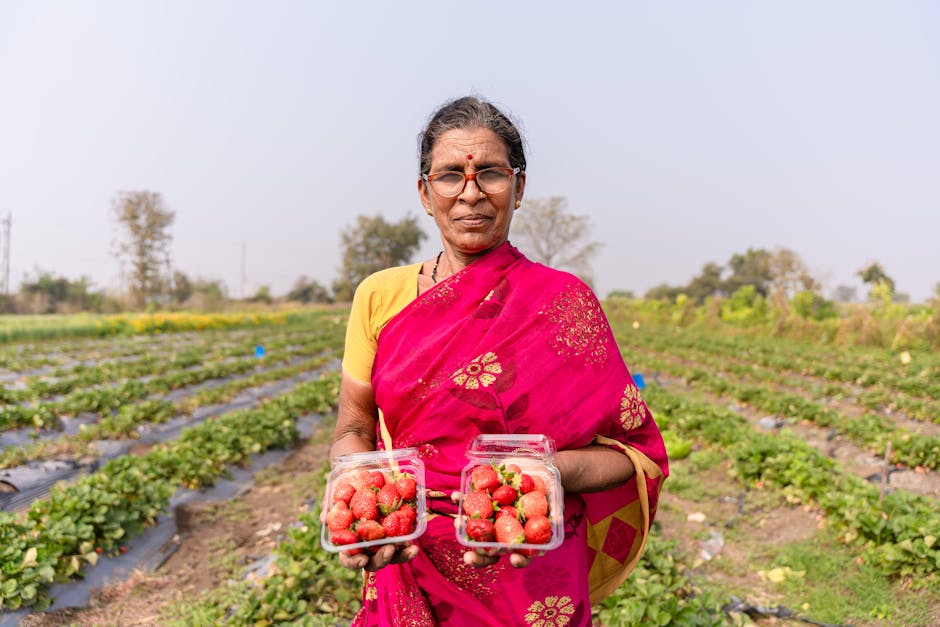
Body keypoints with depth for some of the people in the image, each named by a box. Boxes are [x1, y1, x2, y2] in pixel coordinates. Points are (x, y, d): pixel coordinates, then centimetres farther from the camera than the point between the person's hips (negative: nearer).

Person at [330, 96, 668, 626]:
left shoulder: (563, 303, -11)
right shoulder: (380, 295, -3)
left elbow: (635, 451, -6)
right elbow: (353, 431, 3)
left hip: (528, 580, -2)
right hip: (406, 572, 3)